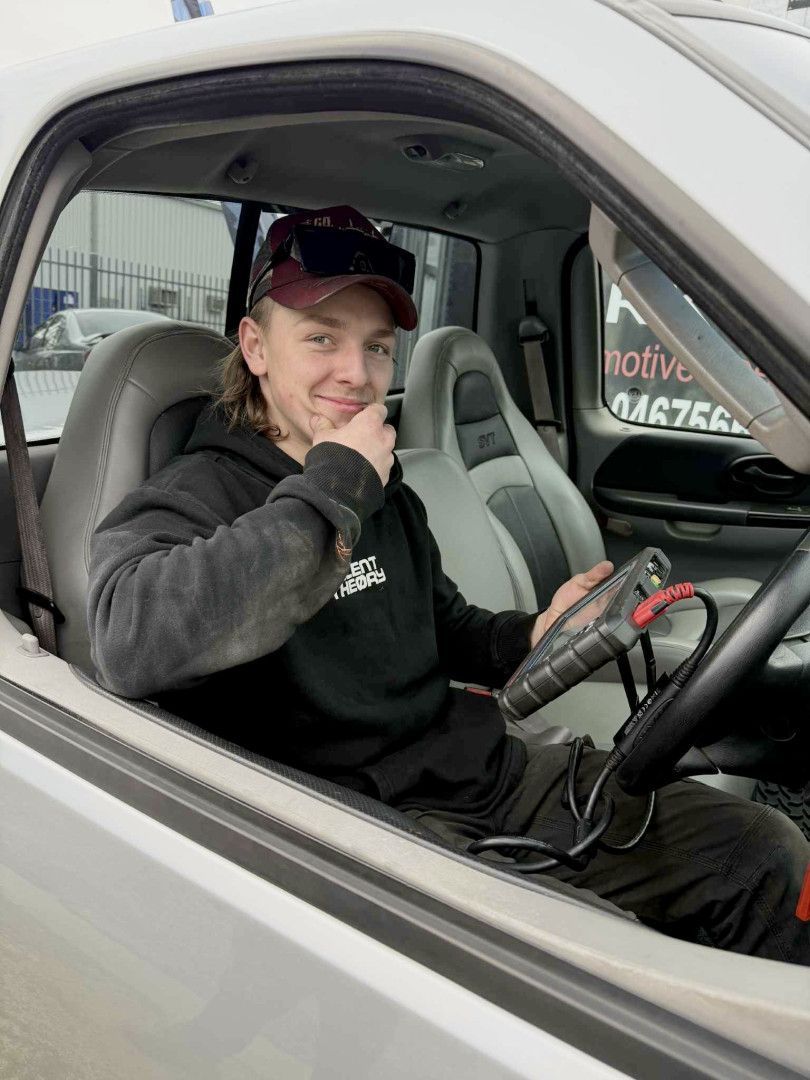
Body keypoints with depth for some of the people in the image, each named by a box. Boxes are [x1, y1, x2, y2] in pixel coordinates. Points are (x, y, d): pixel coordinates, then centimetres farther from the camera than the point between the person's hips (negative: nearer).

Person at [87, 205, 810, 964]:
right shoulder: (192, 499, -10)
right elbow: (132, 646, -33)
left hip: (487, 764, 8)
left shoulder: (387, 493, 13)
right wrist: (330, 490, -25)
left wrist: (533, 638, 2)